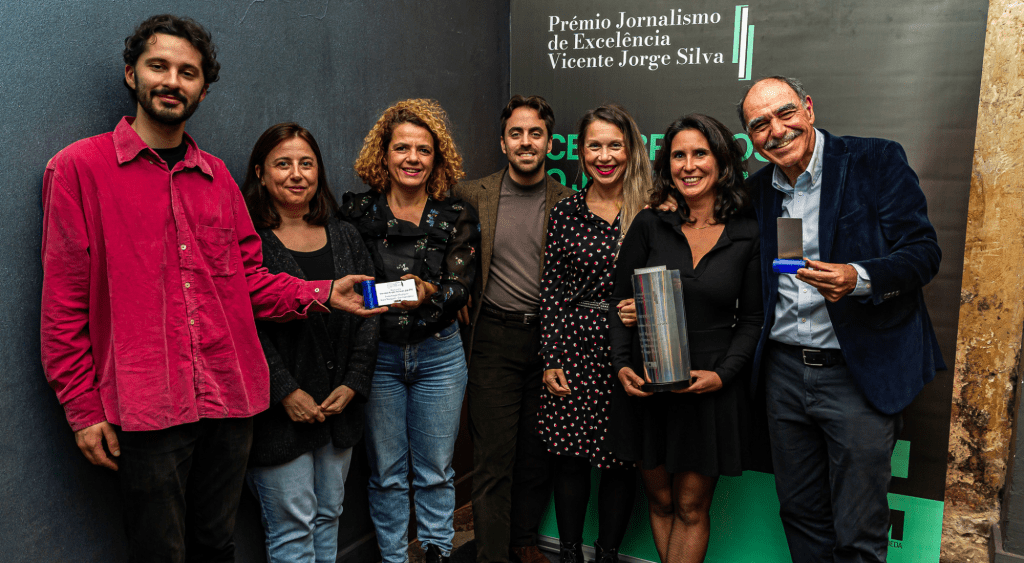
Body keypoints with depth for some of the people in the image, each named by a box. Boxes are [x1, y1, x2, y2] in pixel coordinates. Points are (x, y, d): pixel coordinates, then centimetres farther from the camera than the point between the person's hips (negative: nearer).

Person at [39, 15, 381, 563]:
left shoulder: (217, 177, 12)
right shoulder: (79, 167, -2)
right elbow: (64, 302, -4)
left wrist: (325, 293, 1)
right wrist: (83, 409, -7)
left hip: (230, 399, 5)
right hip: (146, 409, -4)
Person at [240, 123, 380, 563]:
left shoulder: (345, 237, 10)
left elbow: (368, 313, 7)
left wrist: (353, 384, -3)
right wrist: (287, 392, -16)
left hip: (339, 406, 5)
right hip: (279, 410, -5)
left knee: (329, 514, 17)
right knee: (292, 526, 4)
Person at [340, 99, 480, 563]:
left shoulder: (456, 217, 1)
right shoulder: (357, 211, 0)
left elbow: (461, 285, -9)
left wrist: (427, 295, -28)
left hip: (439, 354, 0)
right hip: (377, 354, 0)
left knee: (435, 468, 11)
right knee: (386, 471, 10)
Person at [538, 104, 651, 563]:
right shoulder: (565, 212, 3)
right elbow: (550, 290, 3)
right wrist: (550, 360, 0)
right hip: (574, 349, 1)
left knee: (623, 459, 8)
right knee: (570, 456, 9)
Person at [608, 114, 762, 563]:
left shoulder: (748, 235, -2)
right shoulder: (649, 225, -1)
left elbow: (752, 320, 2)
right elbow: (619, 303, 3)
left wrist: (722, 373, -12)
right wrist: (622, 365, -10)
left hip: (712, 387, -1)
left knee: (691, 508, 8)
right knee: (659, 500, 14)